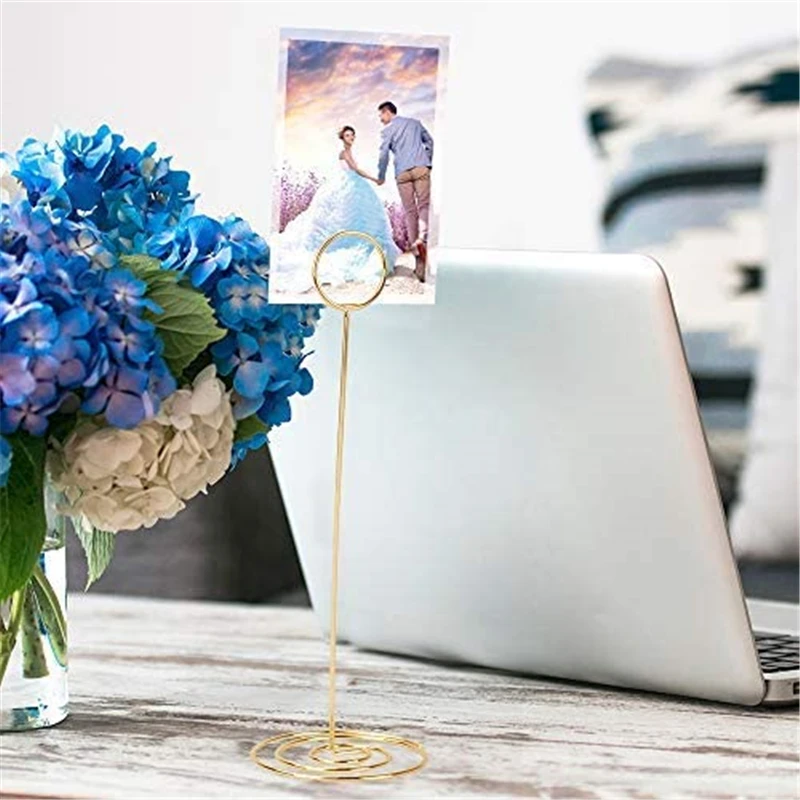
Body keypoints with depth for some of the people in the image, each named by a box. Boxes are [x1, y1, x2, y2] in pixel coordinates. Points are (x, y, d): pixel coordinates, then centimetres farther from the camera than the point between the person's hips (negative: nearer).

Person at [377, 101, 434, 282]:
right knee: (424, 205, -3)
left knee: (410, 211, 3)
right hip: (421, 167, 1)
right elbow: (429, 142, 22)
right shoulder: (415, 123, 19)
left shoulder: (387, 130, 8)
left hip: (402, 172, -1)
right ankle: (422, 236, -38)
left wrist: (381, 177, 12)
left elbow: (384, 154, 1)